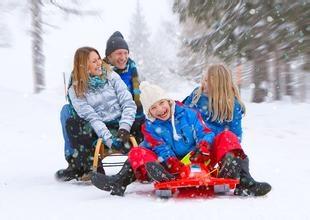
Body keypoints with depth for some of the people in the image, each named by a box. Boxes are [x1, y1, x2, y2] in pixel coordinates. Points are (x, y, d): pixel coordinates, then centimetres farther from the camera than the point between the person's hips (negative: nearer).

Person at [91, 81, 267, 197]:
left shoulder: (188, 114, 6)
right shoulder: (150, 127, 4)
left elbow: (205, 133, -1)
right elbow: (162, 151, -10)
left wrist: (203, 147, -28)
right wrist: (176, 167, -32)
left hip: (198, 161, 0)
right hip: (173, 166, 0)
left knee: (227, 137, -18)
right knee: (137, 153, -19)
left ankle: (231, 171, -46)